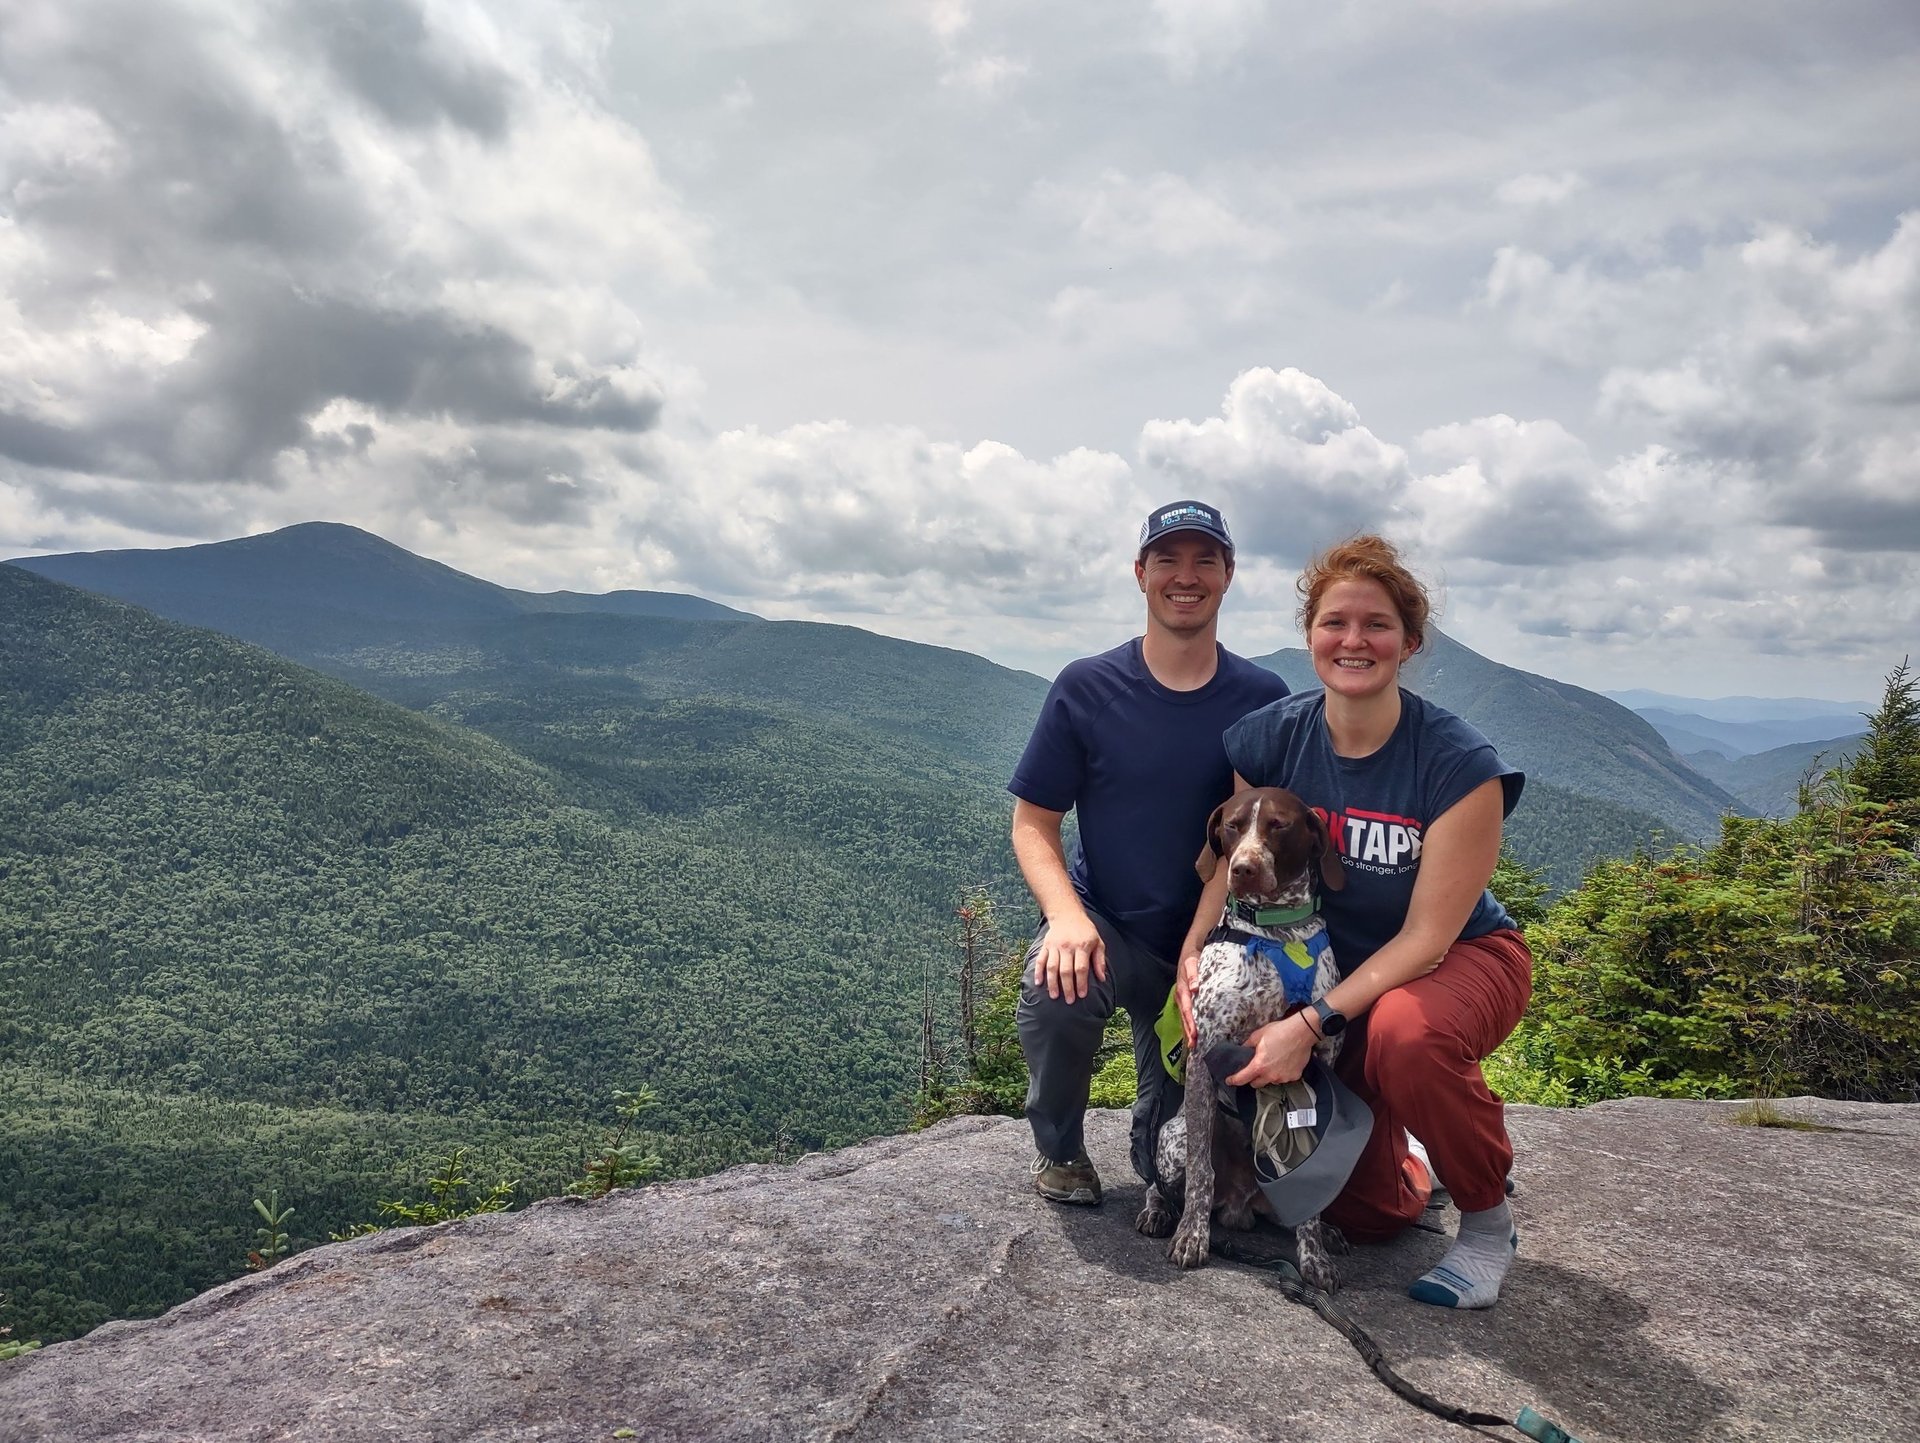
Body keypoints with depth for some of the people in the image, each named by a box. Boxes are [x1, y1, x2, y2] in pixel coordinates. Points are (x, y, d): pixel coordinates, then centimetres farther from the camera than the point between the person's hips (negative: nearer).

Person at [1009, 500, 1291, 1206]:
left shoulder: (1263, 698, -4)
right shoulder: (1086, 688, -8)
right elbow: (1033, 823, -5)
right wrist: (1067, 916, -24)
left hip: (1214, 941, 2)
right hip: (1104, 924, -1)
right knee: (1057, 991, -34)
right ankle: (1058, 1148, -3)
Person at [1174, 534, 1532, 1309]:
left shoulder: (1459, 764, -24)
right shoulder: (1270, 738, -13)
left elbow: (1425, 937, -23)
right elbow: (1234, 861, -5)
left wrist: (1312, 1024, -30)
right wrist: (1193, 953, -24)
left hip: (1463, 961, -3)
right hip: (1333, 968, 3)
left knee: (1406, 1034, -40)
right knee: (1364, 1216, -5)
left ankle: (1487, 1220, -10)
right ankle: (1404, 1177, 36)